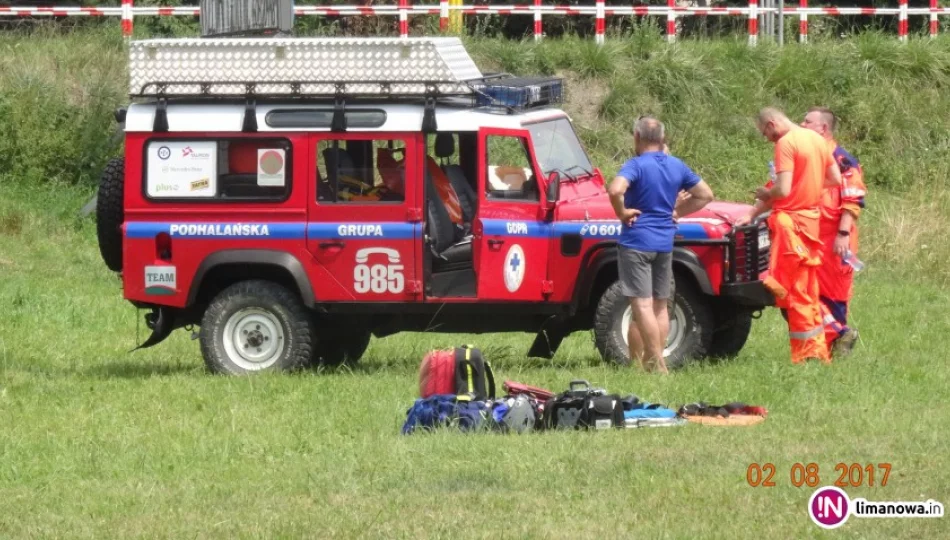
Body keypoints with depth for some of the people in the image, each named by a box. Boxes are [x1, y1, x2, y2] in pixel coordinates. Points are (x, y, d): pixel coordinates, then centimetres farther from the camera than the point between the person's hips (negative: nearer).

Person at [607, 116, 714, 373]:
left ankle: (657, 366, -12)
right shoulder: (677, 167, 7)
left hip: (636, 242, -6)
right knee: (660, 306, 12)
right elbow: (705, 195, 16)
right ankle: (653, 361, 15)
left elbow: (616, 190, -31)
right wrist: (677, 211, 13)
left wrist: (622, 212, -14)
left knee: (642, 305, -7)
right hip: (665, 243, 6)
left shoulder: (636, 166, -13)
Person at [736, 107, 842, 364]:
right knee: (809, 292, 14)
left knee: (794, 292, -3)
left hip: (790, 220, -8)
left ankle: (805, 355, -4)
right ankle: (818, 352, 15)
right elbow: (836, 180, 16)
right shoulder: (816, 140, 11)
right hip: (812, 219, 8)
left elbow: (782, 190, -20)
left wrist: (764, 194, -1)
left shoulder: (786, 143, -15)